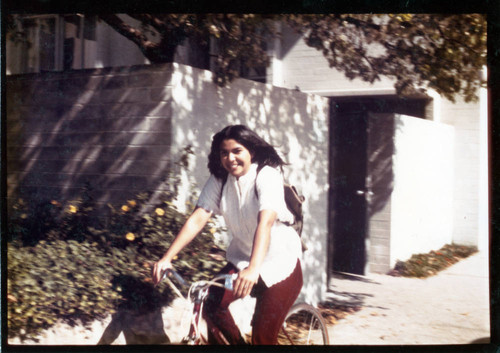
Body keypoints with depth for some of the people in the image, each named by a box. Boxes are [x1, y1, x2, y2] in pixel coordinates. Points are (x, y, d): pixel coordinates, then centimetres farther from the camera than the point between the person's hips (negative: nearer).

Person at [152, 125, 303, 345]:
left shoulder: (267, 175, -21)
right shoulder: (219, 179, -5)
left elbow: (265, 222, -36)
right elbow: (197, 219, -13)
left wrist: (253, 269, -50)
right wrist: (166, 258, -25)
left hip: (280, 261, -5)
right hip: (242, 258, 5)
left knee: (263, 336, -10)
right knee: (213, 306, -13)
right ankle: (237, 343, 13)